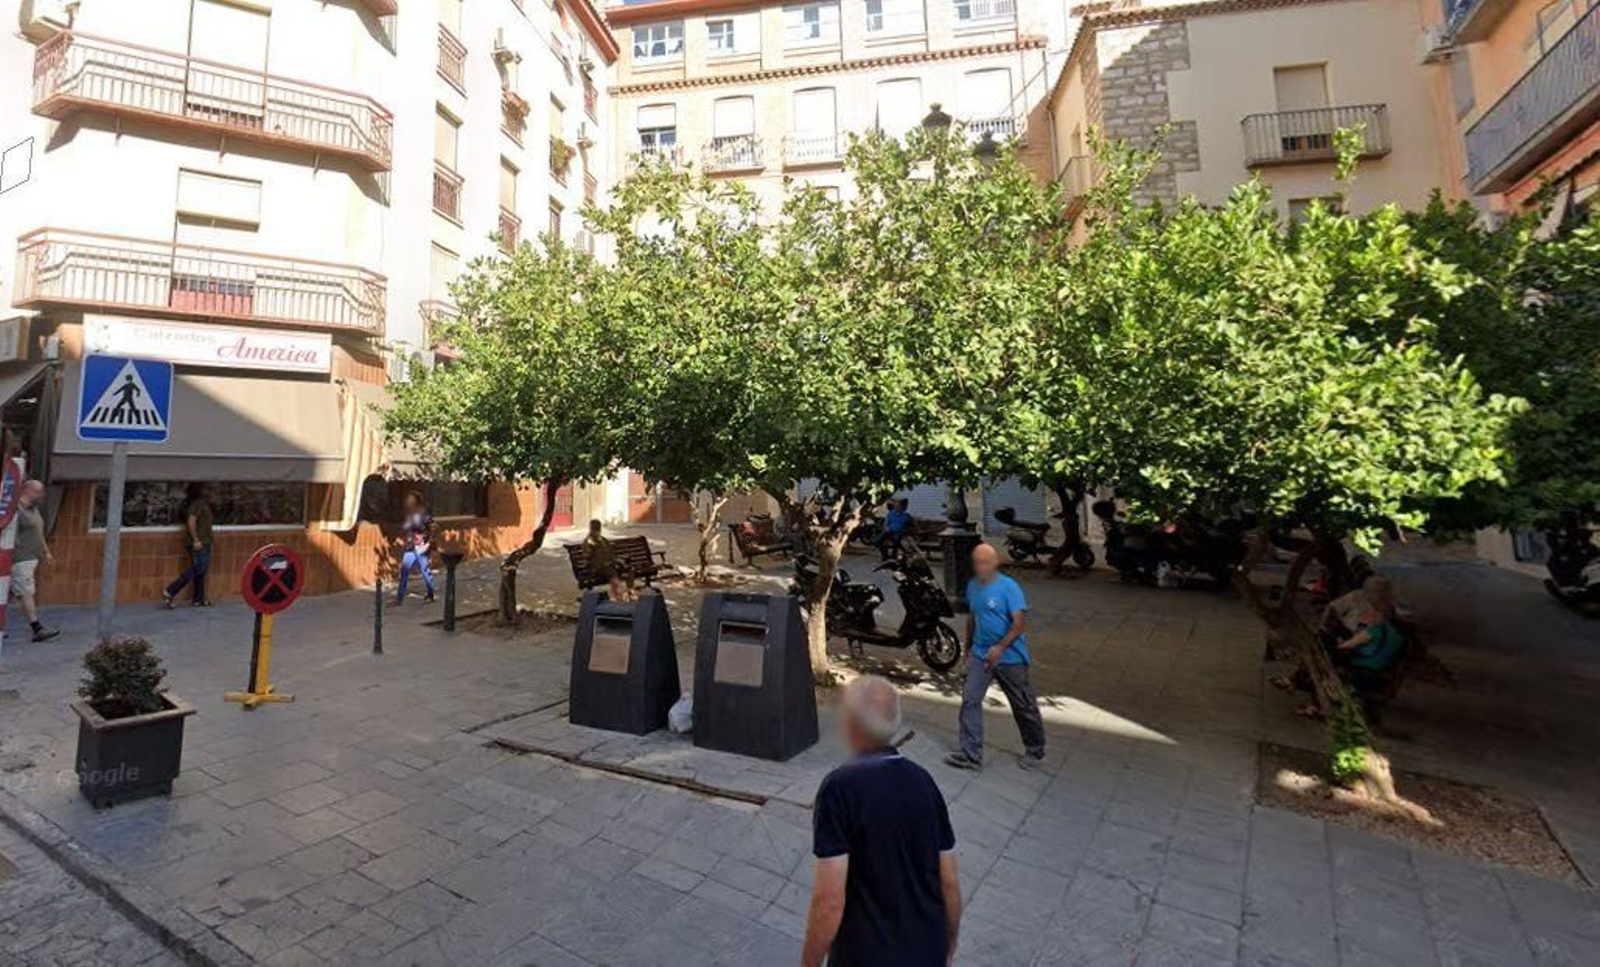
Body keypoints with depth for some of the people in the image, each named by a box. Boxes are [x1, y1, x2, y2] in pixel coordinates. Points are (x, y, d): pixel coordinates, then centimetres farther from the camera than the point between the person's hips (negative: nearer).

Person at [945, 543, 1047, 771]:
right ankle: (971, 754, 1)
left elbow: (1020, 623, -20)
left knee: (1024, 706, 11)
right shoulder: (972, 586, 3)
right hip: (981, 654, 5)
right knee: (969, 699, -5)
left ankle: (1035, 751, 33)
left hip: (1010, 657, -5)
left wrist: (1000, 647, -29)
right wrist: (968, 647, 17)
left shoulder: (1009, 587, -16)